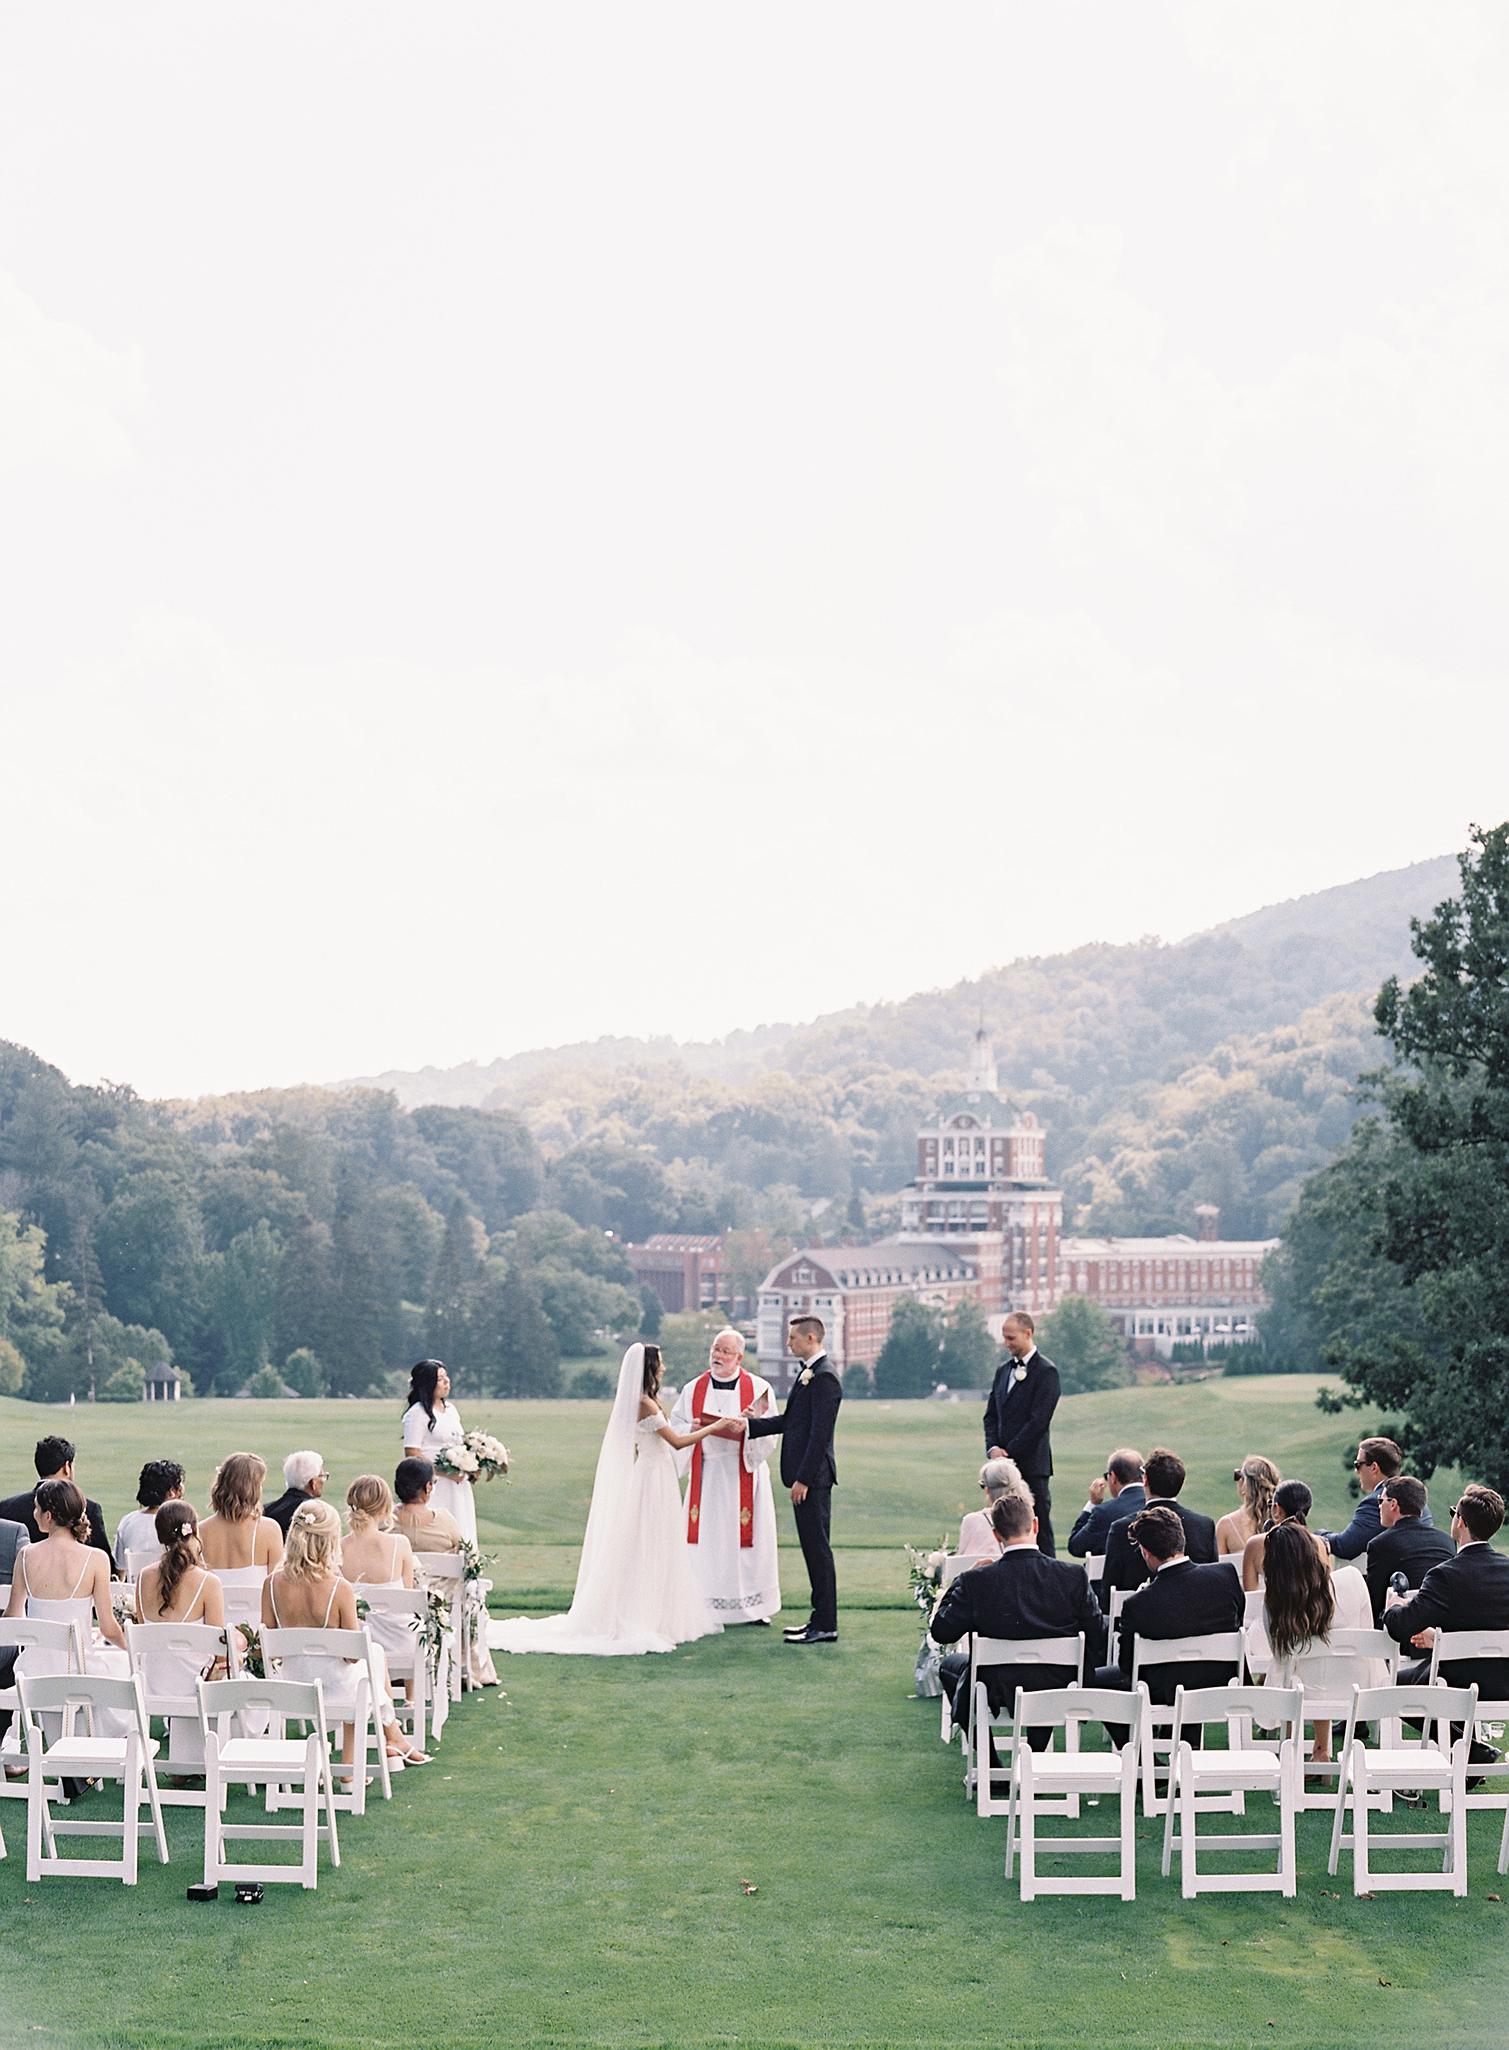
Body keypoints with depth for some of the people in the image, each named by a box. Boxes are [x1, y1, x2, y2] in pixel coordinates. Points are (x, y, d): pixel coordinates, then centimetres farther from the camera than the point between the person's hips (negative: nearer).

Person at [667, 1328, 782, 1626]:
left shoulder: (758, 1389, 0)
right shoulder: (693, 1389, 7)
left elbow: (771, 1433, -4)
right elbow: (675, 1428, 9)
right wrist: (692, 1428, -12)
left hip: (744, 1473, -2)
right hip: (706, 1474, 2)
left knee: (746, 1537, -1)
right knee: (706, 1538, -2)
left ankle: (753, 1606, 8)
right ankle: (705, 1608, 3)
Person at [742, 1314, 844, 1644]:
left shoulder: (824, 1378, -16)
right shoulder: (808, 1373, 15)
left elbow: (820, 1433, -21)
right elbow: (789, 1420, 20)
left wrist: (803, 1478, -21)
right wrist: (749, 1424, 13)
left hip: (813, 1477, -10)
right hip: (805, 1475, 10)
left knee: (817, 1547, -6)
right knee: (813, 1547, 13)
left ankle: (826, 1626, -2)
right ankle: (821, 1618, 20)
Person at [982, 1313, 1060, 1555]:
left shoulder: (1046, 1371, -6)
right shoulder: (1003, 1370, 16)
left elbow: (1039, 1420, -13)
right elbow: (991, 1415, 16)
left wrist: (1009, 1452, -12)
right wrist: (993, 1448, -2)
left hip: (1032, 1465, -6)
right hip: (1005, 1463, 6)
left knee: (1039, 1526, -5)